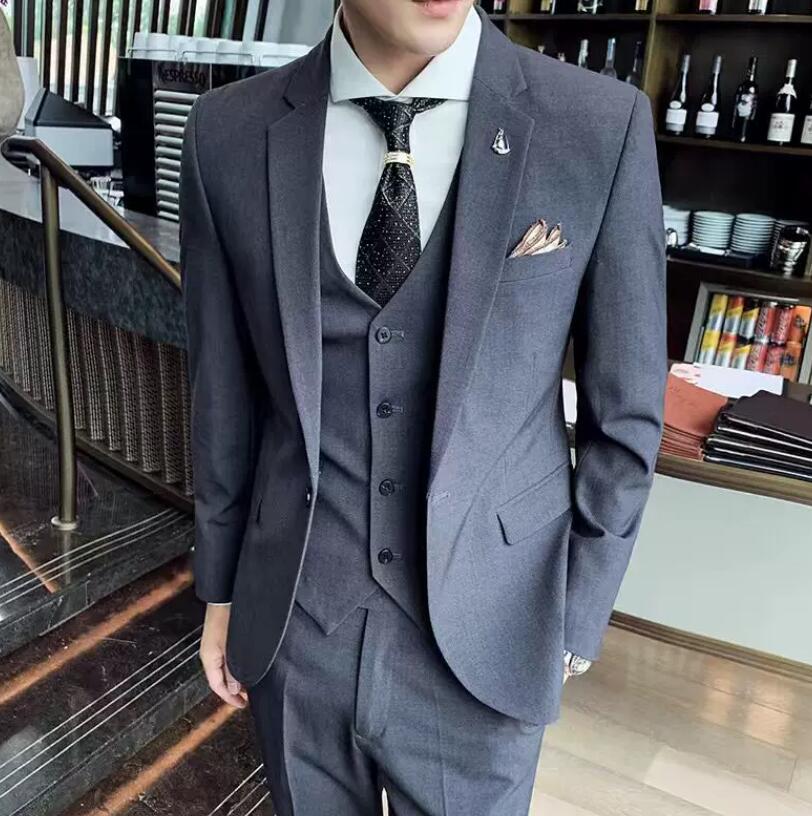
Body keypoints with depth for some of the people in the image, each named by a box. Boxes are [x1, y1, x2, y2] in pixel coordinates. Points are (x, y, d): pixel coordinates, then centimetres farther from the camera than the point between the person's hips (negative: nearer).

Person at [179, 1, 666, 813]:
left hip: (481, 637, -1)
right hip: (292, 625, 2)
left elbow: (625, 412, -4)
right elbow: (224, 391, 2)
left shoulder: (604, 126, -11)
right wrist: (220, 589, 10)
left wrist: (578, 613, 2)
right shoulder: (228, 132, -7)